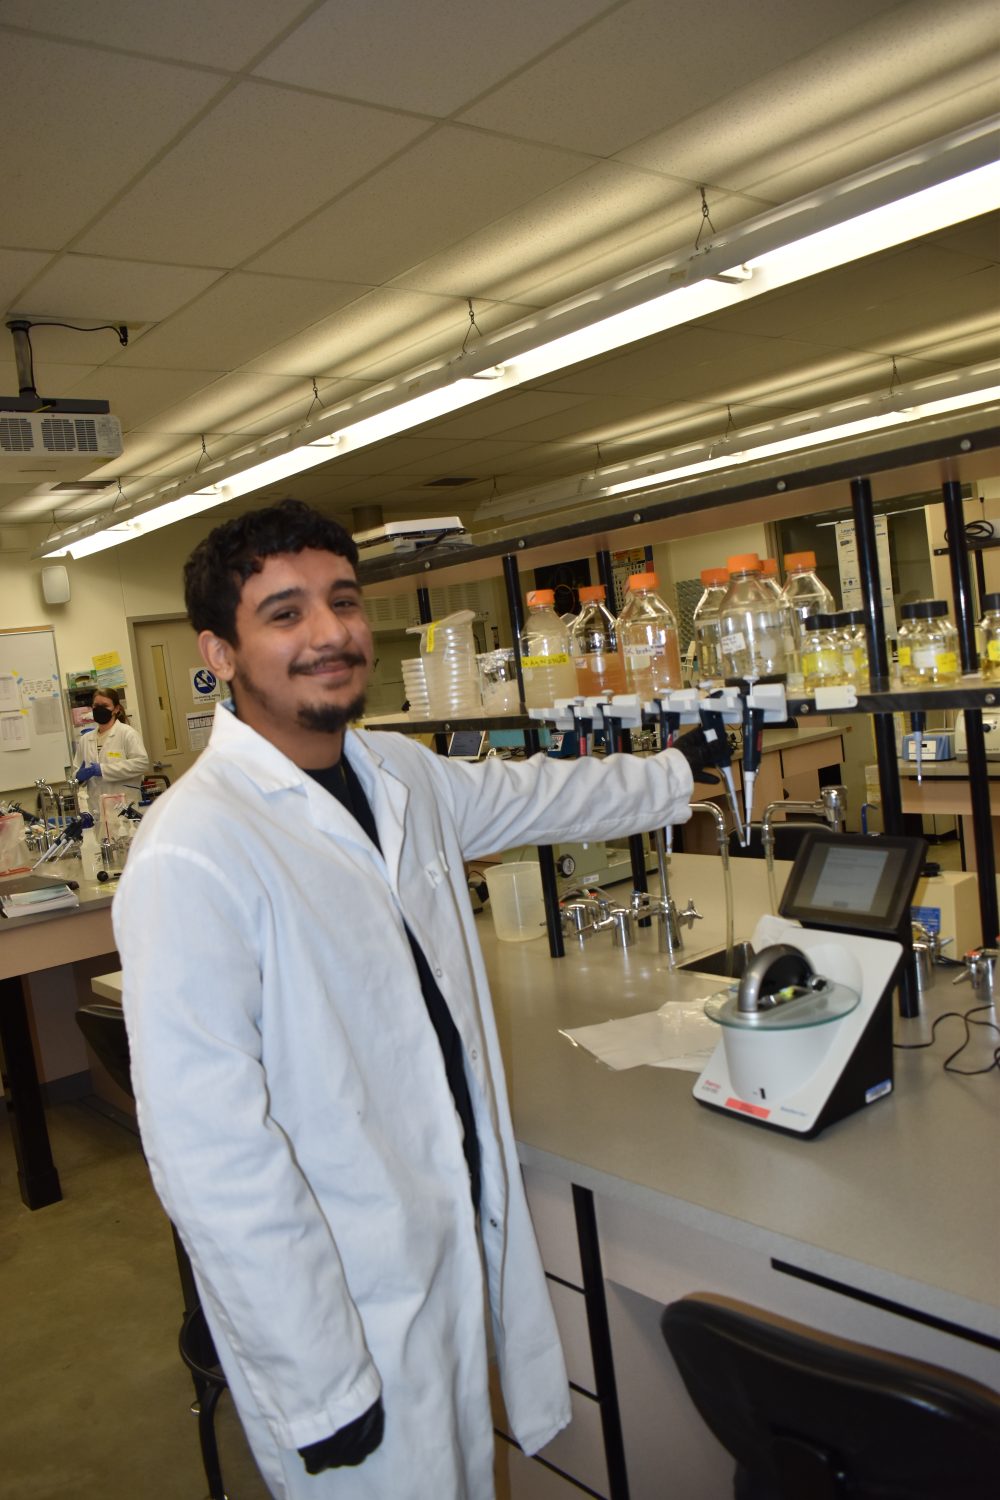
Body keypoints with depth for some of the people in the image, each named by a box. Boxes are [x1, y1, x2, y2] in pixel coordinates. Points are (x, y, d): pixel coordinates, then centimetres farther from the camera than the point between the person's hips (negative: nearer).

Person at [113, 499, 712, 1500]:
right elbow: (212, 1158, -24)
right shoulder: (193, 854, -25)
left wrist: (681, 778, 33)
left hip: (469, 1233, 7)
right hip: (346, 1304, -7)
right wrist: (320, 1391, -18)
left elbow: (530, 794, 20)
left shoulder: (405, 777, 0)